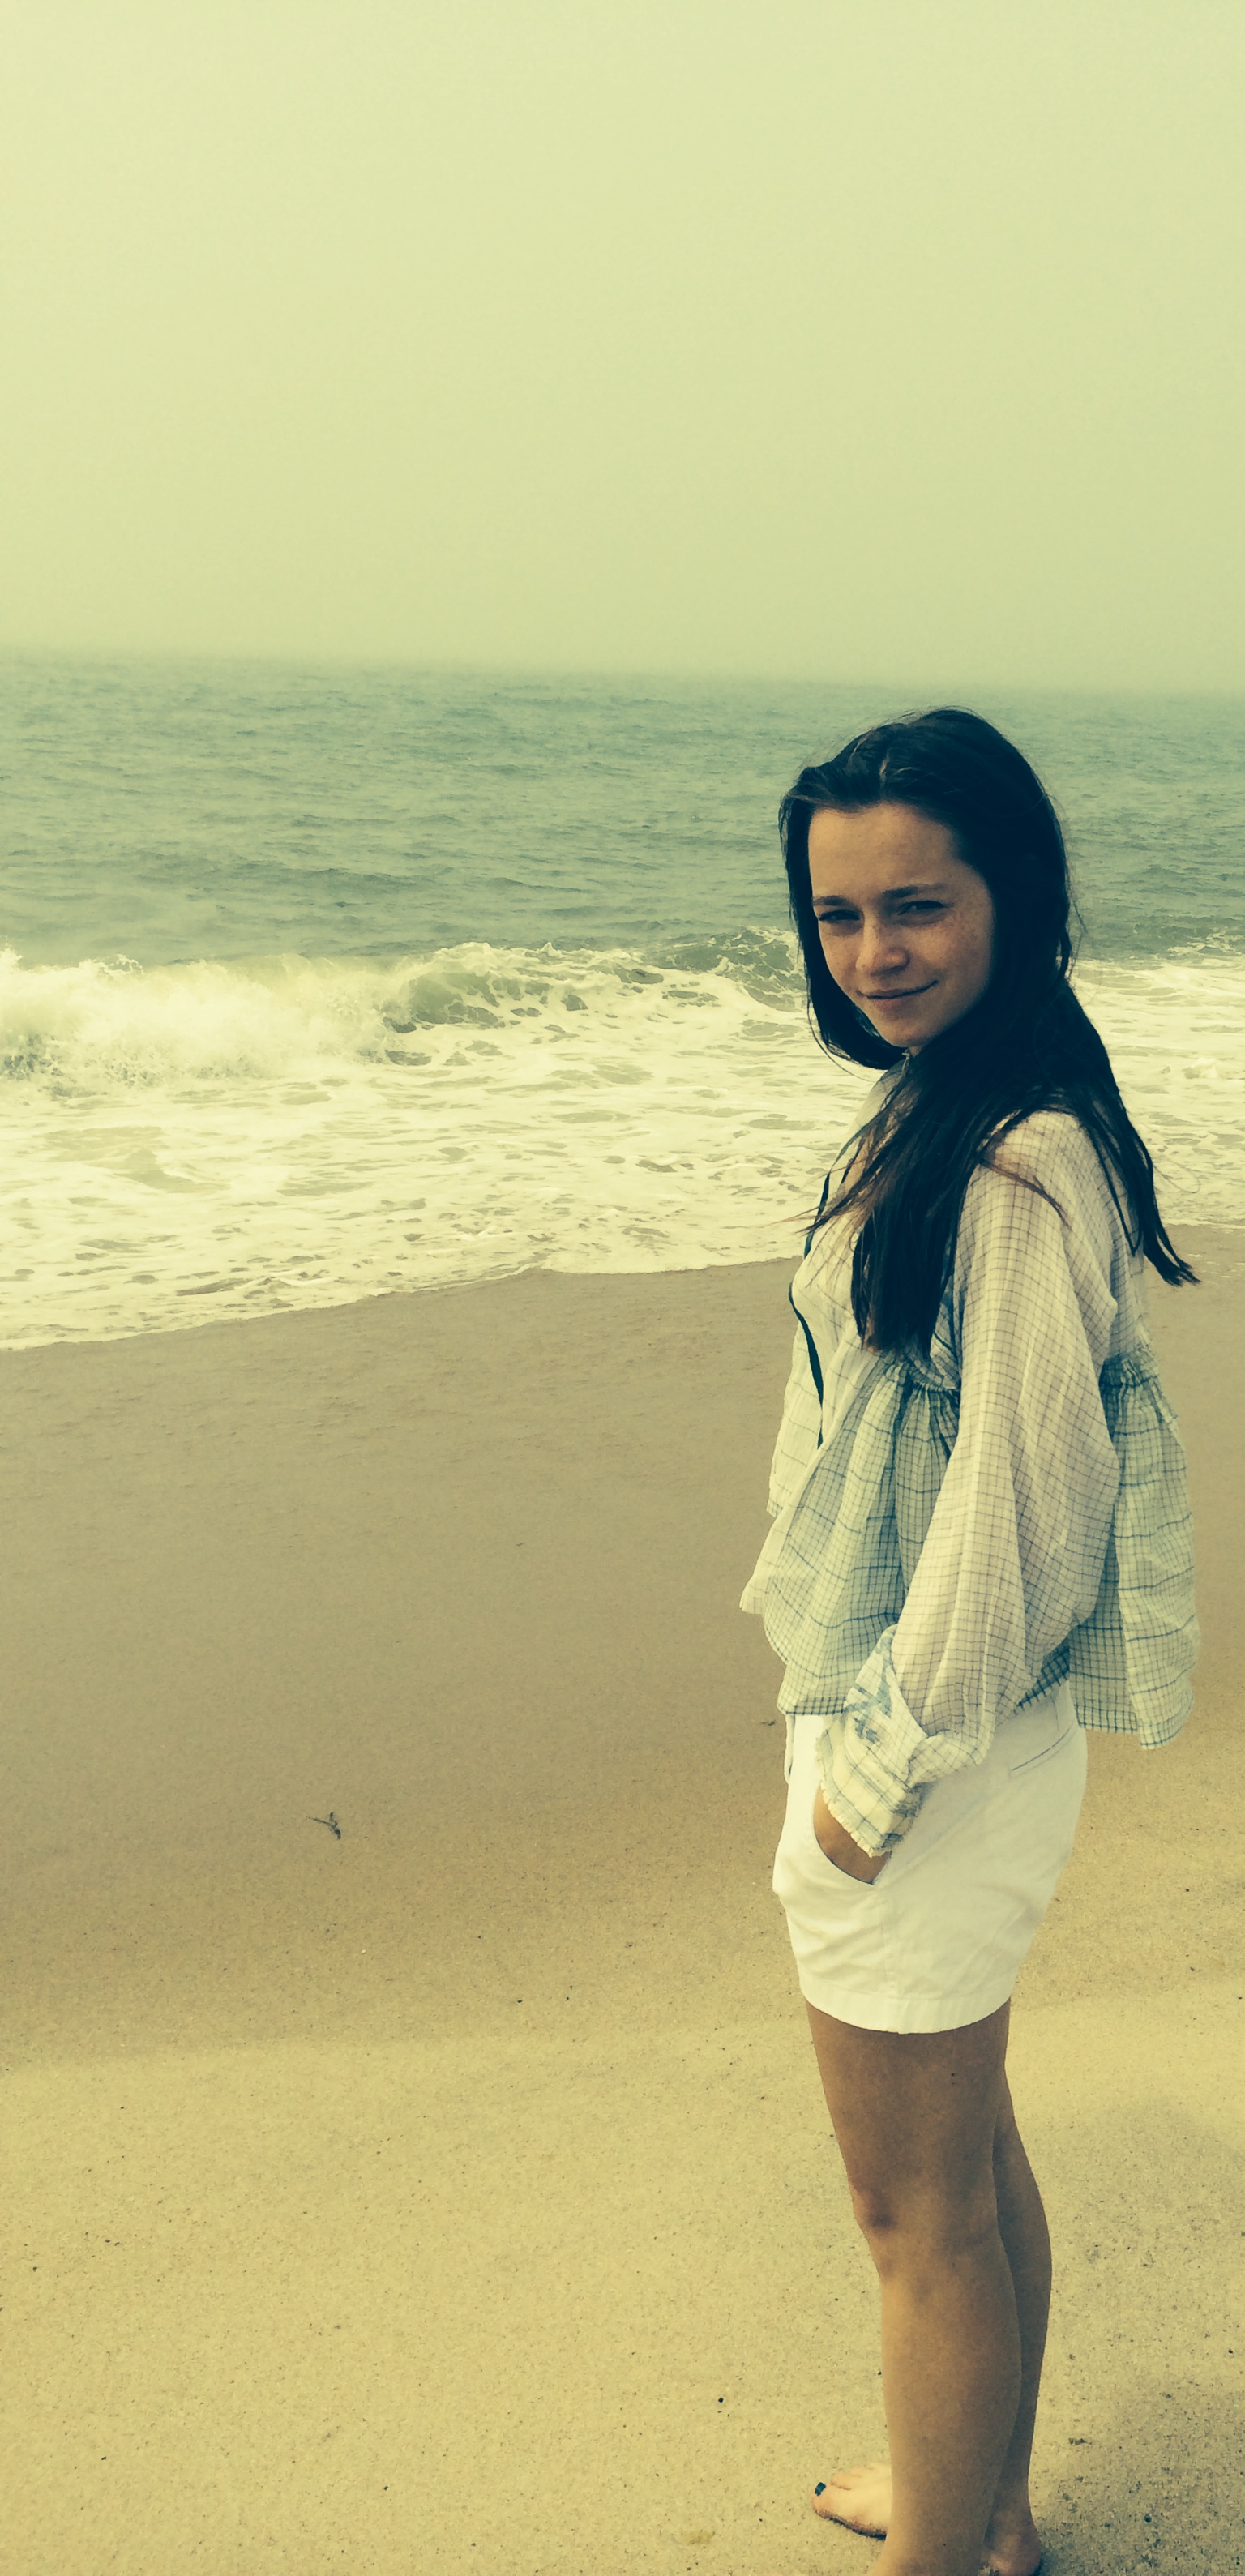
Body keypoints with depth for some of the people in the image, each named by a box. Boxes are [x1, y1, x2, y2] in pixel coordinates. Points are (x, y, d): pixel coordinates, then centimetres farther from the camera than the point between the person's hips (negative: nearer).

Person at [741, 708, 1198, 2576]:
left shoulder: (1021, 1167, -25)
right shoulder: (935, 1113, 7)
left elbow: (1016, 1499, -25)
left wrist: (886, 1766, -15)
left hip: (939, 1751, -10)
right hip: (922, 1719, 10)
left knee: (920, 2207, 8)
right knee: (969, 2152, 26)